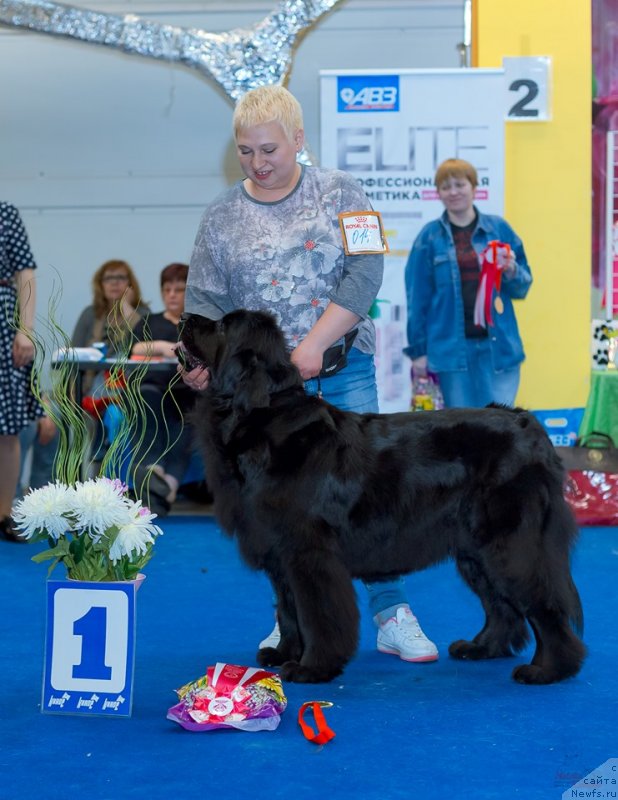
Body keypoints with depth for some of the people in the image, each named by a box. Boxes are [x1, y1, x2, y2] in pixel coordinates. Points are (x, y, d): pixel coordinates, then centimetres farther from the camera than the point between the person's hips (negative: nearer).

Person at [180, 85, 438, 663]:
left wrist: (313, 345, -17)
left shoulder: (339, 193, 2)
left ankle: (393, 616, 5)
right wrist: (201, 361, -16)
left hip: (345, 372, -1)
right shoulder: (221, 218, 7)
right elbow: (206, 303, 3)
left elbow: (365, 275, -8)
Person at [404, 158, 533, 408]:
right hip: (452, 348, -1)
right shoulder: (430, 237, 4)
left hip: (498, 346, 1)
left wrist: (511, 272, -9)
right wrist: (418, 350, 2)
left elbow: (523, 287, 13)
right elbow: (417, 298, 4)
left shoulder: (499, 229, 7)